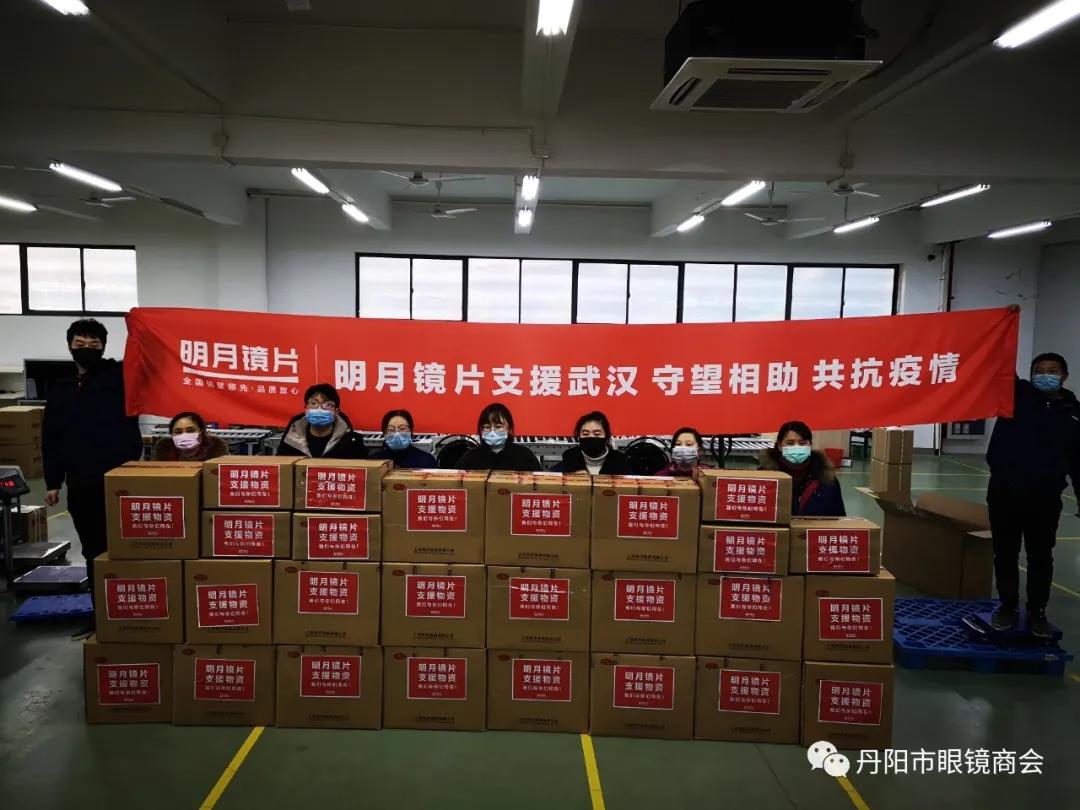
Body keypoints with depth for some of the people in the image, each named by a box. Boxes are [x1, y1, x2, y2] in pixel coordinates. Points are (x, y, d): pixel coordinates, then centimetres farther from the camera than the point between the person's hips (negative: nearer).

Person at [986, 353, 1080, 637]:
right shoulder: (1016, 394, 3)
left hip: (1046, 498, 1)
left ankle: (1037, 612, 26)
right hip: (1004, 492, -1)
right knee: (1005, 553, 10)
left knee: (1041, 557, 11)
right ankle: (1008, 606, 25)